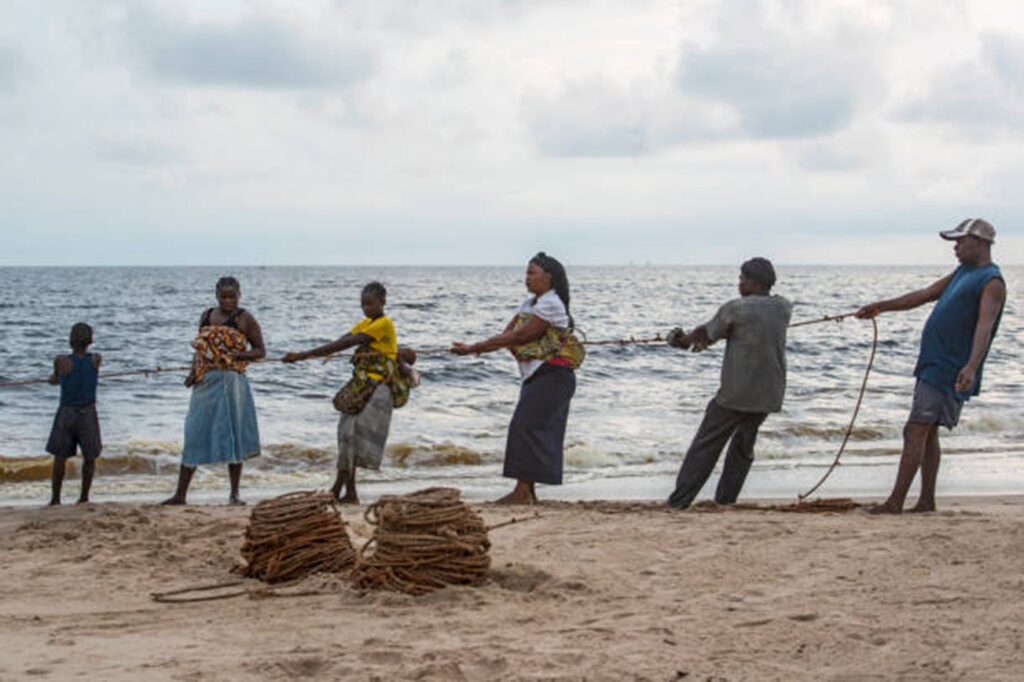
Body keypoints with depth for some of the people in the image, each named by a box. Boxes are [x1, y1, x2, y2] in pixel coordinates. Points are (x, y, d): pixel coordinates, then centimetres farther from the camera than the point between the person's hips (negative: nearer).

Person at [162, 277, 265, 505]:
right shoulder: (206, 316, 13)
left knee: (232, 435, 1)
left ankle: (234, 494, 11)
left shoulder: (244, 319, -2)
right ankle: (180, 493, 8)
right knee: (194, 435, 4)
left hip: (231, 382, -4)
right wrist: (193, 372, 4)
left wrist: (239, 355, -17)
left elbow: (260, 350, -1)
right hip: (205, 383, 5)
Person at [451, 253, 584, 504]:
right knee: (530, 429, 7)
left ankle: (522, 491, -14)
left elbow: (519, 336, -20)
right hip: (535, 376, 9)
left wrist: (475, 348, -20)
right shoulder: (530, 304, 16)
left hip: (552, 376, -9)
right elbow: (507, 334, 6)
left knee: (526, 427, -14)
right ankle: (528, 490, 10)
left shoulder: (550, 305, -14)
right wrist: (477, 348, -15)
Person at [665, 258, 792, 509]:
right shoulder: (783, 308, 5)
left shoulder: (736, 309, -12)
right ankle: (725, 500, 20)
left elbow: (706, 333, 1)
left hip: (736, 394, -5)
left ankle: (679, 500, 6)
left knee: (705, 445, 4)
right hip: (769, 395, 5)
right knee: (744, 446, 19)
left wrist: (685, 339, 25)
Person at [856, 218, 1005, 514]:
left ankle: (895, 502, -11)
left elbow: (984, 325, -25)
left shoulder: (991, 282, -12)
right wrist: (881, 306, 26)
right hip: (934, 365, 9)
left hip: (949, 370, -9)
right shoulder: (962, 273, 18)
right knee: (927, 434, 10)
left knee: (915, 431, -12)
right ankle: (926, 500, 15)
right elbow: (924, 295, 26)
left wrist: (971, 366, -38)